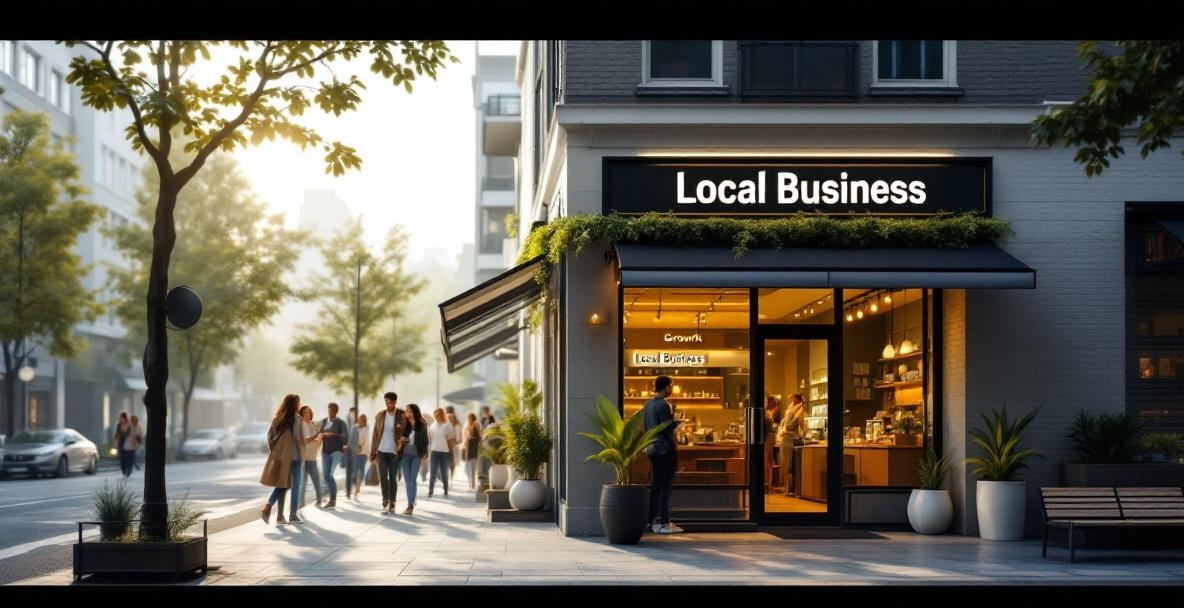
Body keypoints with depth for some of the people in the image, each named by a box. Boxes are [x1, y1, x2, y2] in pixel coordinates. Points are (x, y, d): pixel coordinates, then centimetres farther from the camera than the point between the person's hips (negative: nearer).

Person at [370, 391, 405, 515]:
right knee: (383, 477, 2)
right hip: (381, 451, 3)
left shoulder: (402, 416, -6)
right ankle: (385, 501, 19)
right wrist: (372, 452, 4)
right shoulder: (380, 415, 4)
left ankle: (392, 505, 8)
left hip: (394, 452, -3)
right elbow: (375, 434, 7)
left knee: (392, 478, 2)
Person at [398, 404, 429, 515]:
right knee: (407, 480, 4)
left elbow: (425, 440, 2)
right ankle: (411, 503, 14)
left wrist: (424, 454, -2)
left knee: (412, 480, -10)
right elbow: (401, 438, 10)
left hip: (416, 455, -3)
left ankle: (410, 506, -11)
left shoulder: (422, 425, -4)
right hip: (406, 454, 3)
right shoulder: (405, 424, 1)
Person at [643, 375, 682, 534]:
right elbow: (668, 429, -18)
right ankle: (664, 523, -5)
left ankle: (654, 521, 16)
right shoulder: (663, 405, -15)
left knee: (656, 484, 14)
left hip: (652, 448, 9)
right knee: (666, 485, -5)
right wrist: (675, 445, -7)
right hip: (665, 448, -9)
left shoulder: (647, 405, 11)